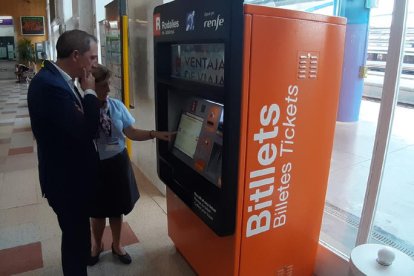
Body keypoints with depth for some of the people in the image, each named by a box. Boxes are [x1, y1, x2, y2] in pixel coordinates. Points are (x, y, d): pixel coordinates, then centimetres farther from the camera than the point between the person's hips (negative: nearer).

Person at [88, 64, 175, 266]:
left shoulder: (116, 105, -7)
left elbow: (131, 133, -2)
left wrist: (155, 134, -12)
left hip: (118, 164, 3)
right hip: (95, 167, -3)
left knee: (116, 209, 19)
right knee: (98, 211, 18)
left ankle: (116, 245, 44)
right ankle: (97, 245, 47)